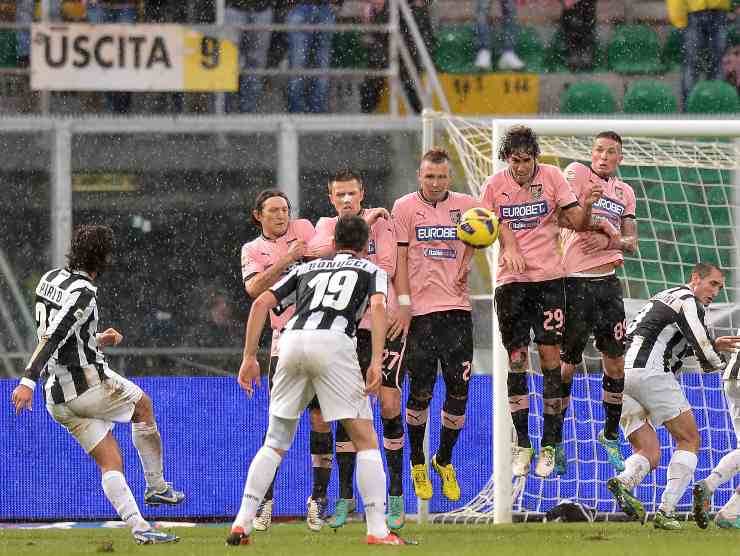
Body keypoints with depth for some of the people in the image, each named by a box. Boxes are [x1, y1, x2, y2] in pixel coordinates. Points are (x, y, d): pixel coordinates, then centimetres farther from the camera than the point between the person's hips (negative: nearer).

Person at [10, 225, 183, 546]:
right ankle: (157, 487, 27)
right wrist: (28, 381, -31)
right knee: (144, 406, 22)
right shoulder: (83, 294, -17)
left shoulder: (51, 279, 10)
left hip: (57, 398, 7)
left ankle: (138, 527, -7)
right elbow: (51, 338, -26)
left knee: (110, 463, 6)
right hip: (89, 383, -7)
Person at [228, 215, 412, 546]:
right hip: (334, 342, -3)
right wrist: (376, 362, -9)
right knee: (365, 440, 4)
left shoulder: (307, 268, 31)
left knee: (275, 443, 16)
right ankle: (378, 529, -5)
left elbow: (261, 303, 19)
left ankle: (242, 524, 7)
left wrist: (249, 358, 18)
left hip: (293, 340, 3)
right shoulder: (371, 270, 22)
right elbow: (377, 306, 0)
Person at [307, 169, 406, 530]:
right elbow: (317, 250, -15)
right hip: (347, 328, 3)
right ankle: (345, 497, 8)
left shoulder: (380, 223, 0)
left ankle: (396, 496, 4)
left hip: (385, 324, -3)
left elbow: (387, 269, -11)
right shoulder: (327, 225, 8)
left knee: (389, 405, -7)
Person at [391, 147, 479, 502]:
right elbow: (400, 257, 1)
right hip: (420, 310, -2)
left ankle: (444, 461, 19)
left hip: (456, 308, 2)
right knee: (420, 390, -1)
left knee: (459, 389, 0)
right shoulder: (405, 208, 3)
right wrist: (403, 303, -7)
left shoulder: (466, 205, 8)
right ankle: (417, 463, 17)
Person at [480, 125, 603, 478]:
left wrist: (586, 206, -26)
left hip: (548, 277, -1)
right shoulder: (494, 186, 1)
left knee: (550, 356, -4)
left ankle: (549, 445, 2)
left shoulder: (551, 177, -2)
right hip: (510, 280, 1)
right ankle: (522, 444, 9)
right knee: (516, 361, 1)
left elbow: (577, 222, -5)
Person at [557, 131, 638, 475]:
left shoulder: (625, 192, 15)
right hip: (575, 282, -5)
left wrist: (609, 241, -11)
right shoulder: (577, 173, -2)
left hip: (607, 282, 5)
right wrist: (605, 226, -15)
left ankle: (610, 435, 21)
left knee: (615, 361, 5)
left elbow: (631, 243, 9)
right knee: (567, 363, 0)